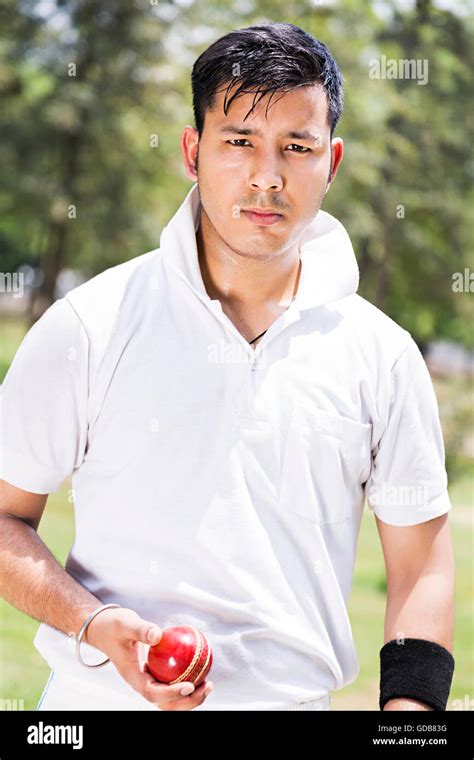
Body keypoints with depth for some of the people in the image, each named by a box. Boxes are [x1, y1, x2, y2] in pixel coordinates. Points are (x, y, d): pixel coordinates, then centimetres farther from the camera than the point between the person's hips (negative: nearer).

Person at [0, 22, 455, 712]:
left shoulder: (384, 357, 0)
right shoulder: (88, 327, -5)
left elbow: (421, 563, 6)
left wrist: (408, 705, -7)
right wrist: (95, 624, -17)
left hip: (295, 701, 2)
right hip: (101, 699, -1)